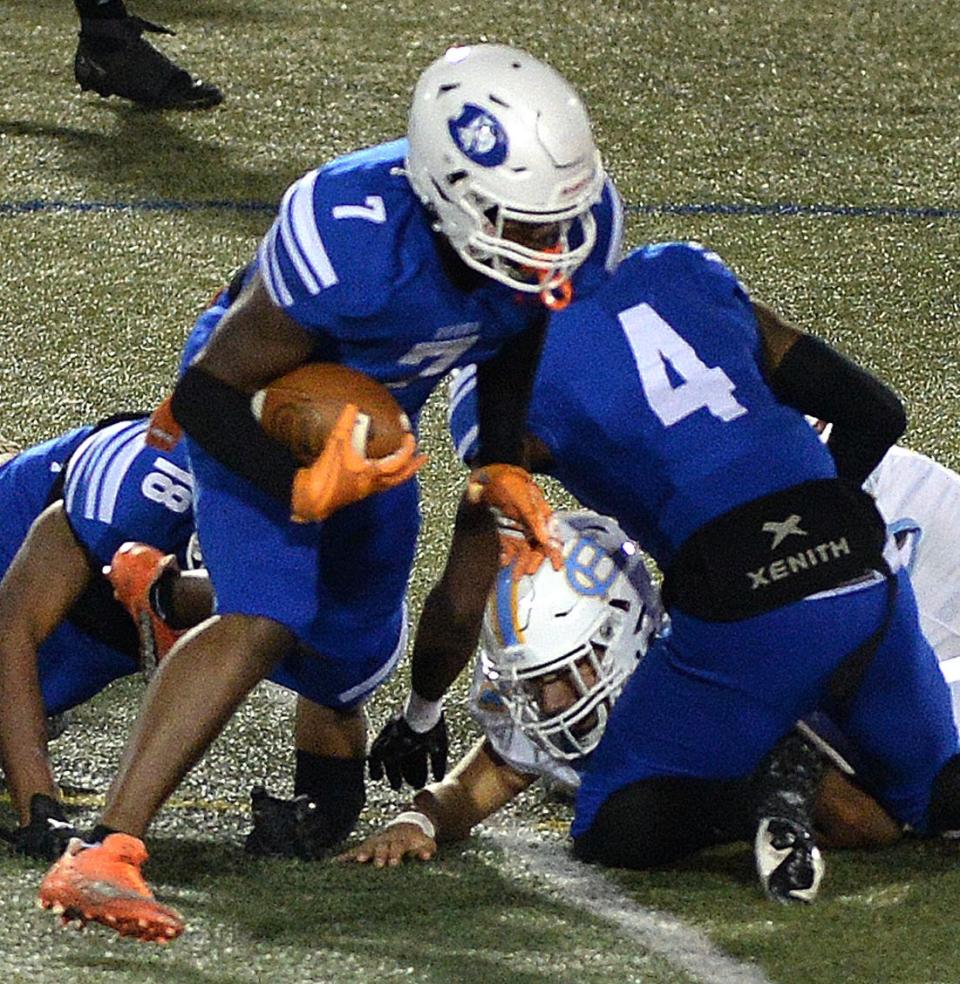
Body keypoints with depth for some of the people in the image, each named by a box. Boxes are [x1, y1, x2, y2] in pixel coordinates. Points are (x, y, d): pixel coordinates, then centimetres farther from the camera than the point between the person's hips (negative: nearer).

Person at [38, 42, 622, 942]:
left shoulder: (578, 222, -24)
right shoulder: (352, 237, -42)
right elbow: (211, 392, -28)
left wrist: (501, 465, -8)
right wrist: (306, 491, -40)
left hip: (377, 421, 7)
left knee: (355, 650, 18)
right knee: (268, 621, -26)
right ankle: (104, 854, -29)